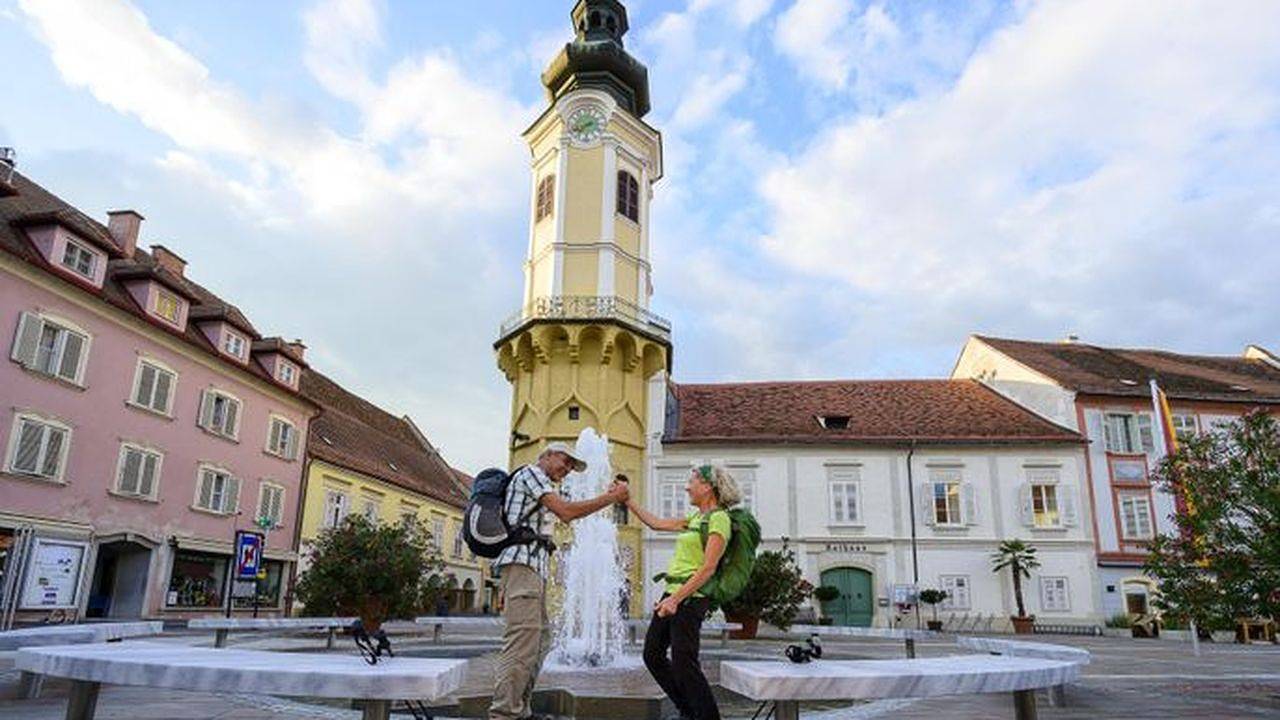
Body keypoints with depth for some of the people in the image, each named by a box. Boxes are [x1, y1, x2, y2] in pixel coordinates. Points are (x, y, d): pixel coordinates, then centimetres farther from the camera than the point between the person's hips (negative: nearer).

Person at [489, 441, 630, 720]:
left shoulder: (537, 482, 29)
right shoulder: (531, 472, -2)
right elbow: (566, 512, -13)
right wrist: (611, 498, -8)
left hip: (532, 566, 11)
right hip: (521, 563, -11)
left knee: (540, 639, 10)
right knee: (522, 642, -16)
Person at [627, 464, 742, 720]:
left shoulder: (719, 519, -12)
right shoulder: (696, 518, 16)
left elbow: (708, 568, -19)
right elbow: (656, 523, 23)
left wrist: (676, 599, -23)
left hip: (690, 598, -10)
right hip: (673, 593, 10)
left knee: (683, 664, -8)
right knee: (653, 654, 13)